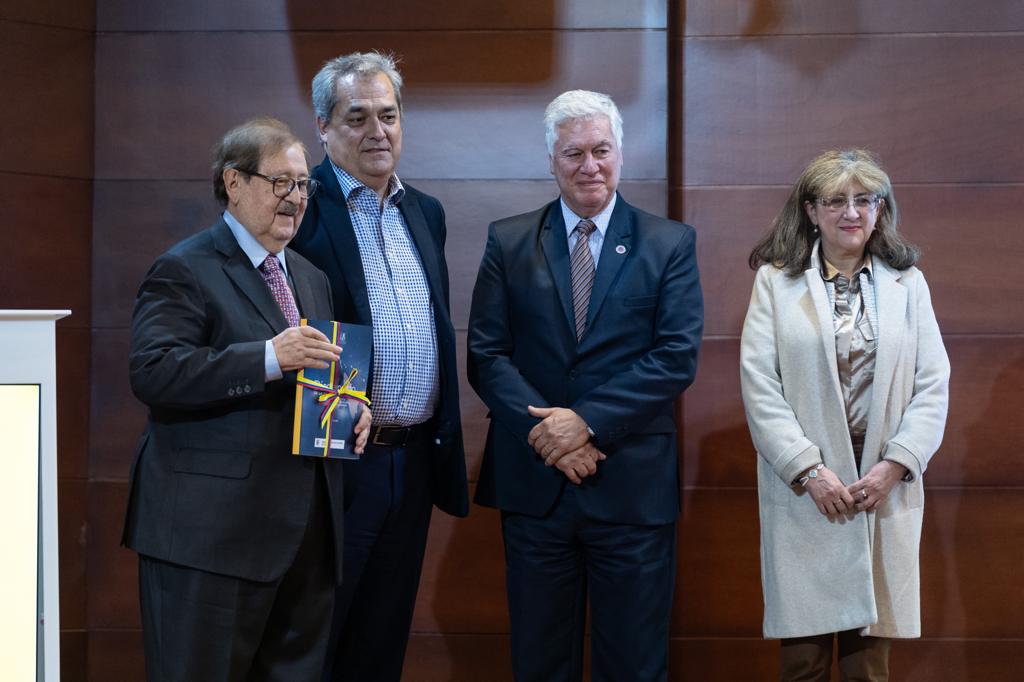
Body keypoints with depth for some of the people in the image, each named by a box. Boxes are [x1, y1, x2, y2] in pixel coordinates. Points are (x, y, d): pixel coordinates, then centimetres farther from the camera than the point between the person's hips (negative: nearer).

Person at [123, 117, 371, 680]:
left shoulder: (311, 278, 19)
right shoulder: (184, 270, -6)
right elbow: (152, 373, -19)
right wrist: (269, 358, -25)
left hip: (305, 531, 8)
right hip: (212, 528, -8)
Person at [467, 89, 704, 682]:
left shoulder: (671, 244, 3)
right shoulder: (509, 242, 6)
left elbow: (677, 358, -7)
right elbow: (487, 355, 0)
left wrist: (587, 422, -16)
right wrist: (547, 432, -14)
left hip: (633, 485, -1)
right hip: (534, 482, 1)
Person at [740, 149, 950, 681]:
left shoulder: (907, 283, 10)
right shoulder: (776, 281, 3)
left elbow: (933, 386, 5)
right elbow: (760, 385, -4)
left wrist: (894, 466, -7)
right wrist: (808, 471, -11)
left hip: (885, 491, 2)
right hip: (803, 493, -2)